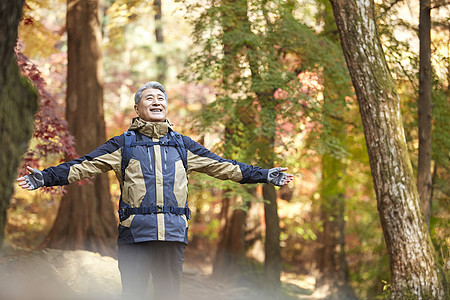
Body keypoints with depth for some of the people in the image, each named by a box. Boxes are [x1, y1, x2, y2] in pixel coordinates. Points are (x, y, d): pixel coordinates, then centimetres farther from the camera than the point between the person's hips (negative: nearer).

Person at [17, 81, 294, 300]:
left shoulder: (182, 145, 17)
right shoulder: (123, 144, 9)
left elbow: (221, 166, 19)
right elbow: (85, 166, 3)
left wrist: (264, 175, 16)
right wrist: (44, 178, -9)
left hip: (174, 234, 2)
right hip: (135, 233, -2)